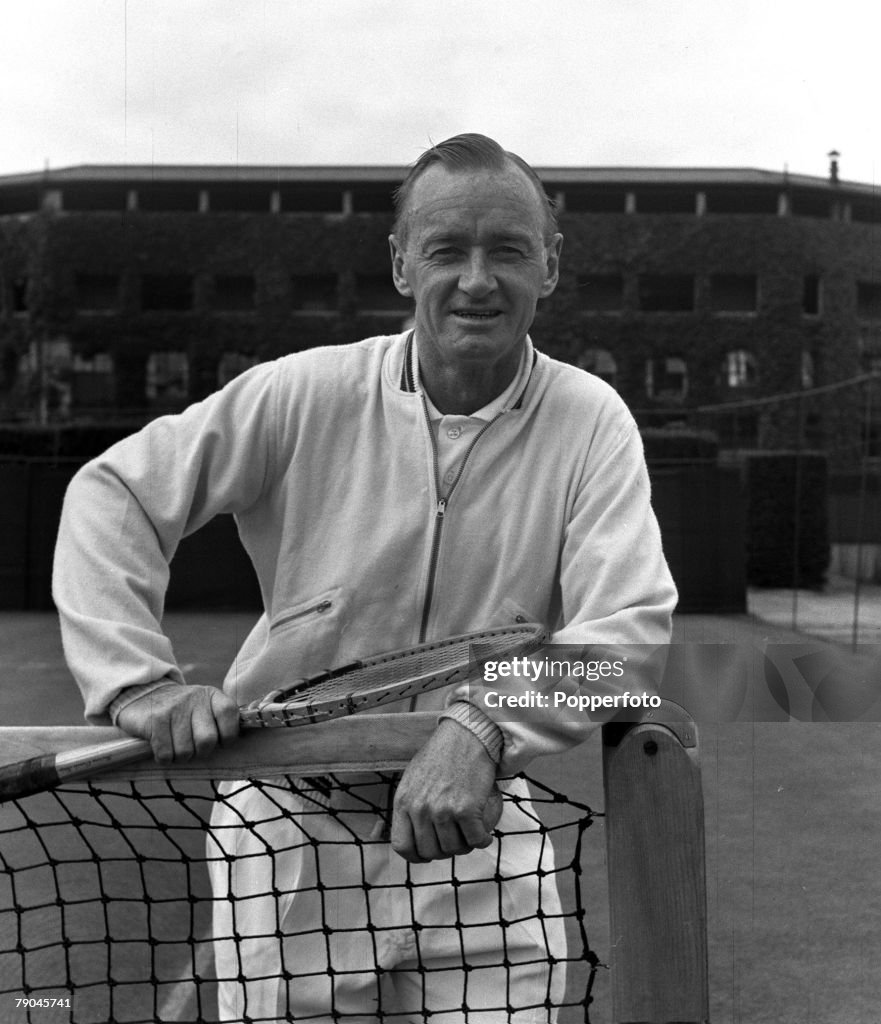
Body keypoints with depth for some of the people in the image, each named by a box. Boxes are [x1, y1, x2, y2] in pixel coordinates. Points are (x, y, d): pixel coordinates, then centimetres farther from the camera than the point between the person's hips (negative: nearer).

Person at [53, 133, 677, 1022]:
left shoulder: (589, 422, -10)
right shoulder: (304, 397, -11)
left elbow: (630, 620, -20)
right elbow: (112, 493, -7)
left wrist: (481, 731, -35)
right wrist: (136, 679, -21)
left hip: (471, 825, 1)